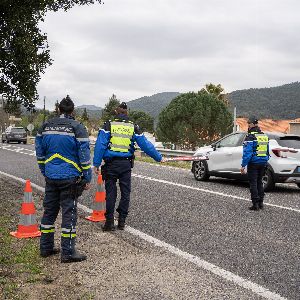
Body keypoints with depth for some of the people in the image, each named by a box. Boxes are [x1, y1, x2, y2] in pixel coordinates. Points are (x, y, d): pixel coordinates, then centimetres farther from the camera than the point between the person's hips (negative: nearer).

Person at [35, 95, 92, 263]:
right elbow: (84, 156, -10)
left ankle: (46, 247, 23)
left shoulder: (46, 127, 8)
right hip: (69, 178, -5)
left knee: (49, 211, 14)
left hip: (50, 178, 5)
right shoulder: (77, 128, -9)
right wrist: (87, 179, -3)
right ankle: (68, 252, 3)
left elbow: (40, 154, 13)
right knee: (69, 213, 0)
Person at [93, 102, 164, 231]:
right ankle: (121, 221, 14)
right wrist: (158, 157, 15)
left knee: (110, 193, 5)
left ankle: (109, 222, 5)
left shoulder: (108, 125, -1)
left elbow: (100, 145, -7)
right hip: (126, 164, 1)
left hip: (111, 163, -1)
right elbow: (145, 145, 5)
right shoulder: (133, 127, 4)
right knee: (125, 193, 11)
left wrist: (96, 163, -5)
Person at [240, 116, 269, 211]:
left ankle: (255, 204, -2)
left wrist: (243, 165, -16)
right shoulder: (264, 136, 12)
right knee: (259, 182, 16)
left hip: (253, 163, -7)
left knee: (253, 183, -1)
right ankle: (261, 203, 19)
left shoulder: (250, 137, -13)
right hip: (263, 163, 7)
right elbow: (267, 152, 17)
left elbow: (247, 153, -18)